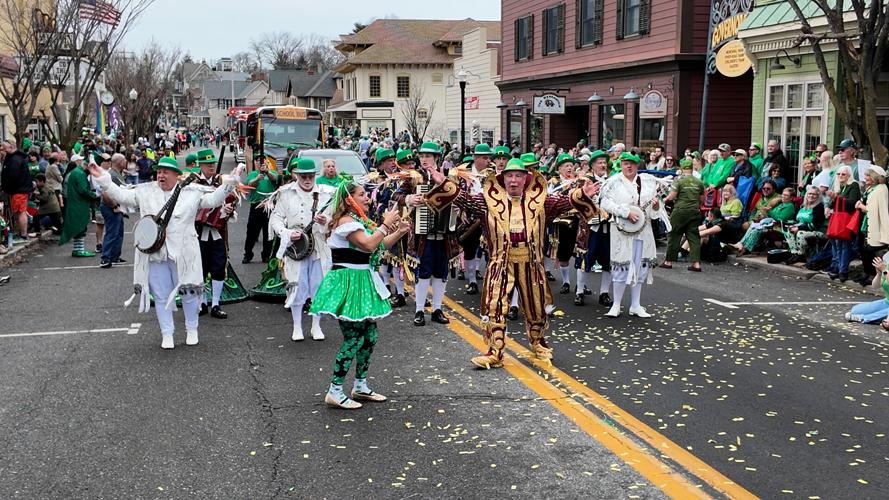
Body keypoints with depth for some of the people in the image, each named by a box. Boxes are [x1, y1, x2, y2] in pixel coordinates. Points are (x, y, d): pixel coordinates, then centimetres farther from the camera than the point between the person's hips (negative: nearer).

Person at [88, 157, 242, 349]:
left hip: (183, 254, -2)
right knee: (161, 296, 8)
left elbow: (213, 199, -4)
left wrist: (230, 181, -14)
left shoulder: (192, 192, 0)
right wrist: (103, 178, -2)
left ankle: (192, 329, 27)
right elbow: (121, 195, 6)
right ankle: (167, 334, 19)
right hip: (154, 253, 2)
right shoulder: (145, 192, 6)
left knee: (189, 293, 8)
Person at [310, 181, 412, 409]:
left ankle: (360, 386, 24)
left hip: (362, 282, 10)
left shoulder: (360, 221, 16)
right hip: (349, 283, -10)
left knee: (369, 335, 12)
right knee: (354, 339, -9)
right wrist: (386, 224, -18)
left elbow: (379, 246, 21)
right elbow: (368, 245, -27)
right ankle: (335, 392, -2)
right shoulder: (346, 221, -15)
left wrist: (399, 232, 9)